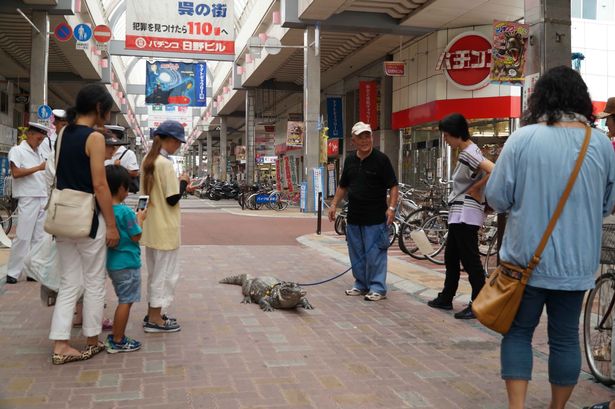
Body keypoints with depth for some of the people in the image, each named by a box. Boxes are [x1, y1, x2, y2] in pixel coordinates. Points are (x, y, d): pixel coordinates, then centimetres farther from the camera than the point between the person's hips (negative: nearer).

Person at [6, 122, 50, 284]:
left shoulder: (38, 153, 17)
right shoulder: (17, 150, -1)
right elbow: (16, 173, -13)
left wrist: (47, 200, 13)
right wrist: (38, 168, -16)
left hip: (42, 199, 6)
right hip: (27, 200, -6)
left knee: (38, 238, 6)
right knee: (23, 237, -6)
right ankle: (12, 273, 2)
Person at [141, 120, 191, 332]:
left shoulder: (148, 160, 8)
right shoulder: (165, 163, -19)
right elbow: (173, 198, -19)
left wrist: (178, 184, 11)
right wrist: (183, 182, -4)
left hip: (151, 226, 9)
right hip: (165, 228, -9)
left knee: (155, 271, 19)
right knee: (166, 272, 1)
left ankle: (152, 313, 27)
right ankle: (155, 319, 7)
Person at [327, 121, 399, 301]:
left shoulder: (381, 159, -7)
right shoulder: (350, 160, 10)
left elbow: (393, 186, -8)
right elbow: (342, 186, 19)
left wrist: (392, 207, -19)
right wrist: (334, 204, 12)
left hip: (375, 218, -6)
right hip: (354, 217, 6)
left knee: (374, 254, -3)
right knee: (356, 254, 12)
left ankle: (377, 288, 5)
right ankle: (361, 285, 24)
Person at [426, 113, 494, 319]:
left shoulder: (469, 153, -17)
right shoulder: (466, 152, 14)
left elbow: (494, 171, -30)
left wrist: (474, 188, -19)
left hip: (466, 214, -11)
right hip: (459, 213, 11)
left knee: (470, 260, -5)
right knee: (451, 257, 17)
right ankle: (446, 298, 28)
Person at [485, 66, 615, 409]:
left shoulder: (523, 138, -10)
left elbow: (497, 198, -7)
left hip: (527, 259, -2)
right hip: (576, 263, 2)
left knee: (518, 332, 11)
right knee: (565, 338, 14)